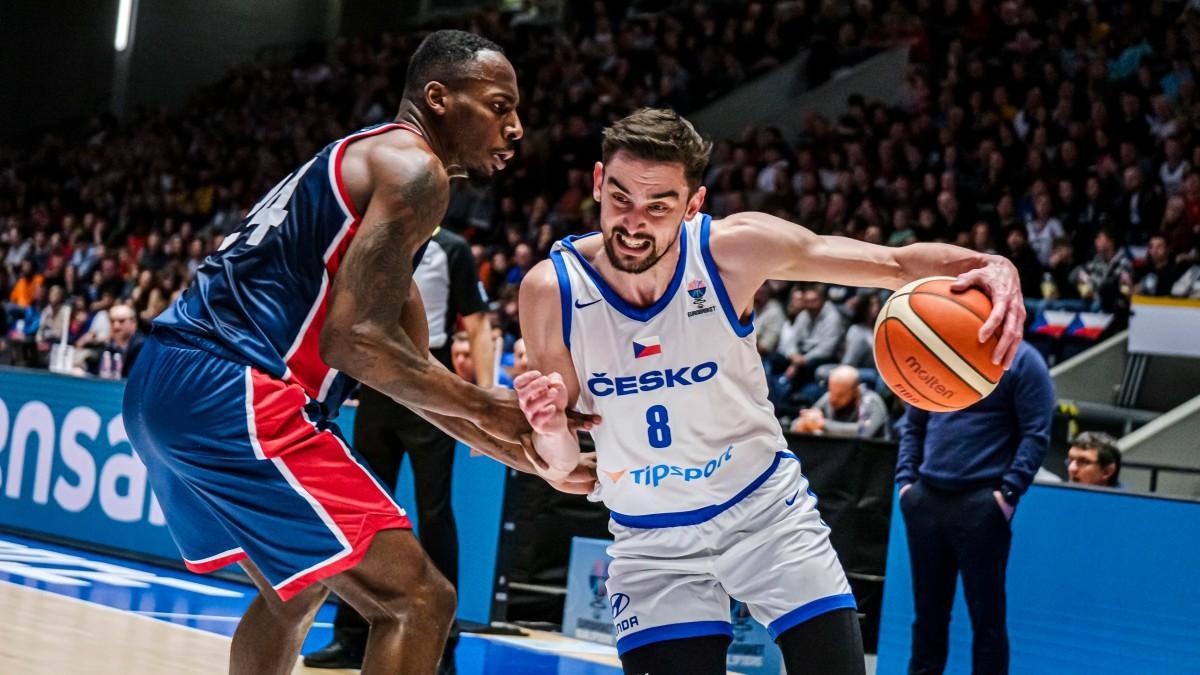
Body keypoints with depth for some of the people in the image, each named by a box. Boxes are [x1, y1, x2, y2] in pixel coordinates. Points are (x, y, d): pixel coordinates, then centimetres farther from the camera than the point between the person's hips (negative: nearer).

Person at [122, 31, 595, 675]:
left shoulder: (361, 159, 26)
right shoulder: (413, 167, -6)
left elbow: (408, 364, 29)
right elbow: (355, 338, -17)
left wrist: (519, 452, 23)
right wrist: (485, 407, -5)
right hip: (230, 390, -11)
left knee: (297, 589, 31)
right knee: (419, 602, -8)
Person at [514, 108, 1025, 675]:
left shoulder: (732, 250, -20)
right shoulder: (550, 290, -17)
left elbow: (898, 264, -17)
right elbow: (561, 468, -9)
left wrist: (988, 267, -37)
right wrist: (550, 431, -33)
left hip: (766, 506, 0)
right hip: (650, 542, 0)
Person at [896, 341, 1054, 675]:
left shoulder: (1021, 360, -2)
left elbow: (1036, 434, -6)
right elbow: (912, 426, 21)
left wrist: (1009, 492, -13)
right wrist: (905, 479, 9)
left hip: (981, 505, -5)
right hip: (926, 499, 5)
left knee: (986, 614, -1)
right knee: (928, 610, 12)